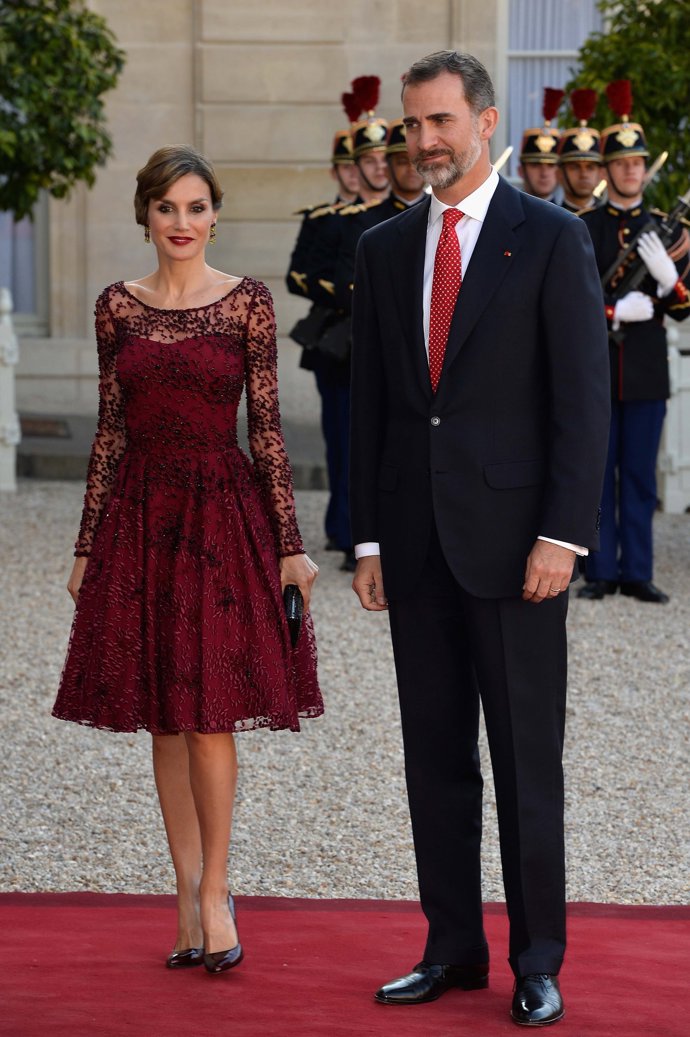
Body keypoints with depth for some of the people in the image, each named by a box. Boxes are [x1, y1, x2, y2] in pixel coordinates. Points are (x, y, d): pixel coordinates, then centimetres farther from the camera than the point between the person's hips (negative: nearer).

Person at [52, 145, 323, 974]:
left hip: (223, 512, -3)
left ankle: (214, 895, 7)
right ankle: (189, 892, 17)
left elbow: (266, 426, -2)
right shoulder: (118, 306, 6)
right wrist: (88, 546, 7)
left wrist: (290, 544, -6)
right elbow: (109, 431, 8)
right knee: (164, 721, 7)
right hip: (139, 515, 3)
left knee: (209, 715, -6)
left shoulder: (247, 302, -2)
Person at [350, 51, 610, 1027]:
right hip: (414, 541, 5)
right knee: (436, 756, 9)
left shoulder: (553, 239, -3)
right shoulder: (384, 248, 11)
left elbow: (582, 398, -7)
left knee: (528, 761, 1)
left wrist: (563, 535, -14)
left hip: (512, 536, -4)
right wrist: (368, 538, 8)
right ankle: (454, 948, 19)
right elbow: (370, 403, 13)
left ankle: (539, 964, 10)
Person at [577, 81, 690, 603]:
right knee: (598, 473, 2)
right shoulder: (581, 229, 4)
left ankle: (637, 573, 9)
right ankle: (601, 572, 8)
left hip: (647, 369, 2)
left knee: (640, 475, 4)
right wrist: (616, 311, -17)